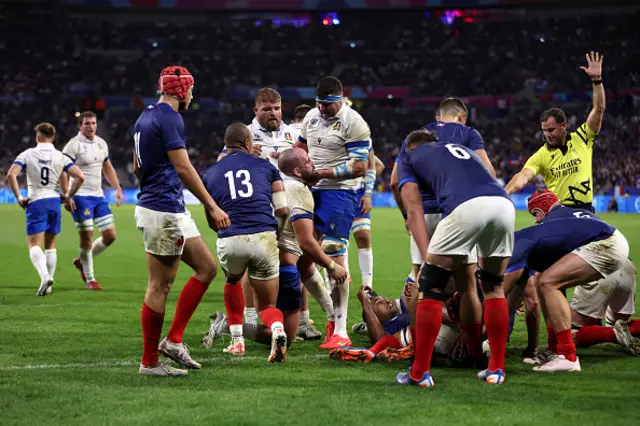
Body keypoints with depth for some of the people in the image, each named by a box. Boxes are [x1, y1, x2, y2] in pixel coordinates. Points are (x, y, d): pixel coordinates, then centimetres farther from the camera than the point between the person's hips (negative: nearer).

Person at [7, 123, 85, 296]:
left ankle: (45, 275, -29)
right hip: (54, 201, 3)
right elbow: (80, 176, -5)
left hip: (35, 202, -3)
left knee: (34, 244, -4)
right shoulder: (60, 157, 3)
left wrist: (18, 197, -5)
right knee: (50, 244, 14)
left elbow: (11, 174, -13)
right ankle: (48, 284, 13)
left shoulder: (27, 154, -1)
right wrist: (68, 196, 7)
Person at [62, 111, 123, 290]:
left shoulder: (101, 143, 12)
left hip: (98, 196, 7)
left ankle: (82, 261, 24)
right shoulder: (74, 145, -9)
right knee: (87, 238, -5)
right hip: (81, 197, -7)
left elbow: (108, 168, 25)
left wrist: (117, 189, 19)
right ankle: (90, 279, 8)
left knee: (110, 235, 3)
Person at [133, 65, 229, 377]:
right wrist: (212, 207, -16)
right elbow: (183, 168, -19)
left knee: (207, 268, 11)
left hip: (174, 212, 10)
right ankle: (149, 362, 2)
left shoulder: (145, 117, 15)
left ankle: (174, 340, 10)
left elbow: (137, 168, 23)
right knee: (160, 285, -4)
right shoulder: (169, 118, -14)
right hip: (165, 213, -10)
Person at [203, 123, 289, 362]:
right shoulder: (265, 167, 16)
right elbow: (282, 210, 12)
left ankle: (237, 341, 29)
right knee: (268, 305, 16)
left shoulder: (211, 174, 19)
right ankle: (277, 330, -19)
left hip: (229, 242, 1)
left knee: (233, 280, 36)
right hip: (264, 238, -1)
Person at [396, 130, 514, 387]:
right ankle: (496, 369, 22)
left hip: (465, 206, -5)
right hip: (504, 204, 5)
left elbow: (414, 211, 16)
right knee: (493, 286, 22)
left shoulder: (409, 159, 28)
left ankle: (420, 373, 8)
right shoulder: (463, 150, 42)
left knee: (431, 287, 8)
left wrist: (428, 257, 8)